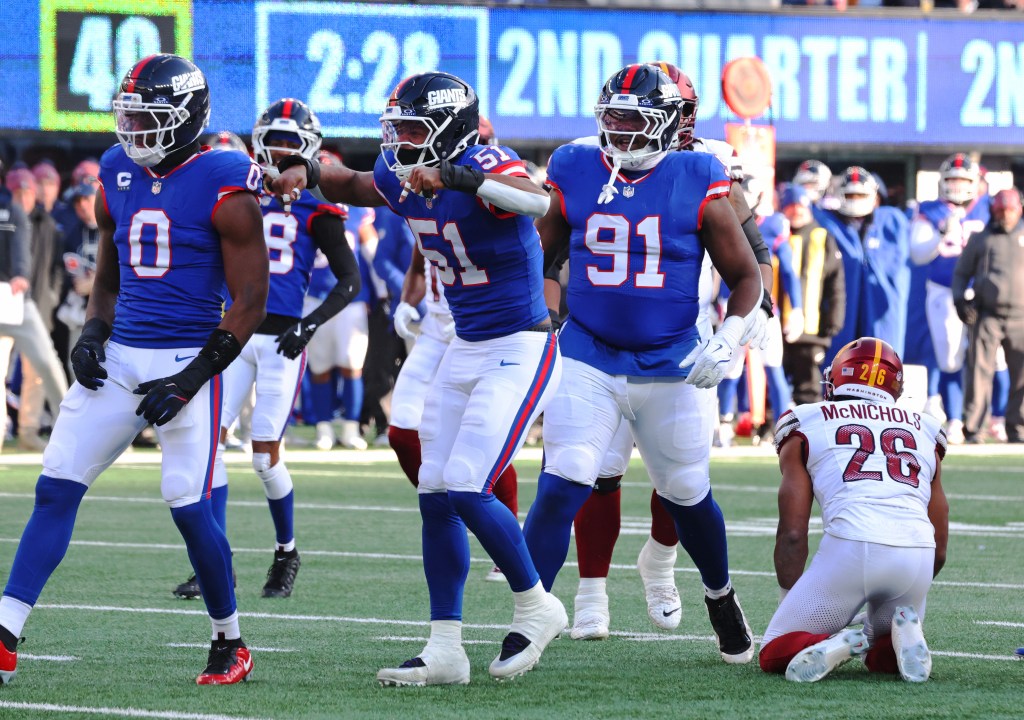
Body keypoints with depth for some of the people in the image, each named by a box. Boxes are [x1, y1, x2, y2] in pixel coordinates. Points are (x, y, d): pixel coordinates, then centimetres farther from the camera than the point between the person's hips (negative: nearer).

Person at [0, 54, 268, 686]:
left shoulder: (225, 190, -10)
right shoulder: (120, 176, 10)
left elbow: (250, 303, -9)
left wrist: (190, 380, -15)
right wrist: (93, 333, 3)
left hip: (185, 358, -6)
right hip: (119, 356, 6)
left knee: (190, 508, -8)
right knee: (56, 489, -3)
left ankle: (231, 644, 12)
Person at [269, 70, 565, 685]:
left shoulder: (484, 167, -21)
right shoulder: (404, 177, 2)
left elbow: (537, 201, -43)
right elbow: (357, 186, 26)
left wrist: (457, 178, -55)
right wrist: (307, 173, 6)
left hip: (520, 352, -9)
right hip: (465, 352, 9)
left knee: (466, 490, -15)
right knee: (436, 496, 5)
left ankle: (536, 607, 7)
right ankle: (446, 650, 10)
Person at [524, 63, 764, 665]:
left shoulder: (698, 185, -7)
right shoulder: (574, 175, -2)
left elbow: (747, 278, 0)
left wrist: (727, 340, -15)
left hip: (670, 367, 0)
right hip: (588, 361, 0)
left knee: (688, 496, 13)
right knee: (561, 490, -14)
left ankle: (721, 598, 40)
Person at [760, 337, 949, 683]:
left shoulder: (805, 427, 18)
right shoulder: (923, 431, 28)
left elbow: (792, 533, 10)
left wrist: (791, 601, 21)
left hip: (851, 547, -3)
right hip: (918, 552, 3)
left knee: (774, 655, 13)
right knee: (883, 658, 28)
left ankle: (835, 644, -19)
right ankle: (903, 630, -7)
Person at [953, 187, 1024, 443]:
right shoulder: (980, 239, 11)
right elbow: (961, 273, 15)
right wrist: (960, 300, -1)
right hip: (987, 315, -1)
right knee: (980, 372, -7)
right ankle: (972, 429, -4)